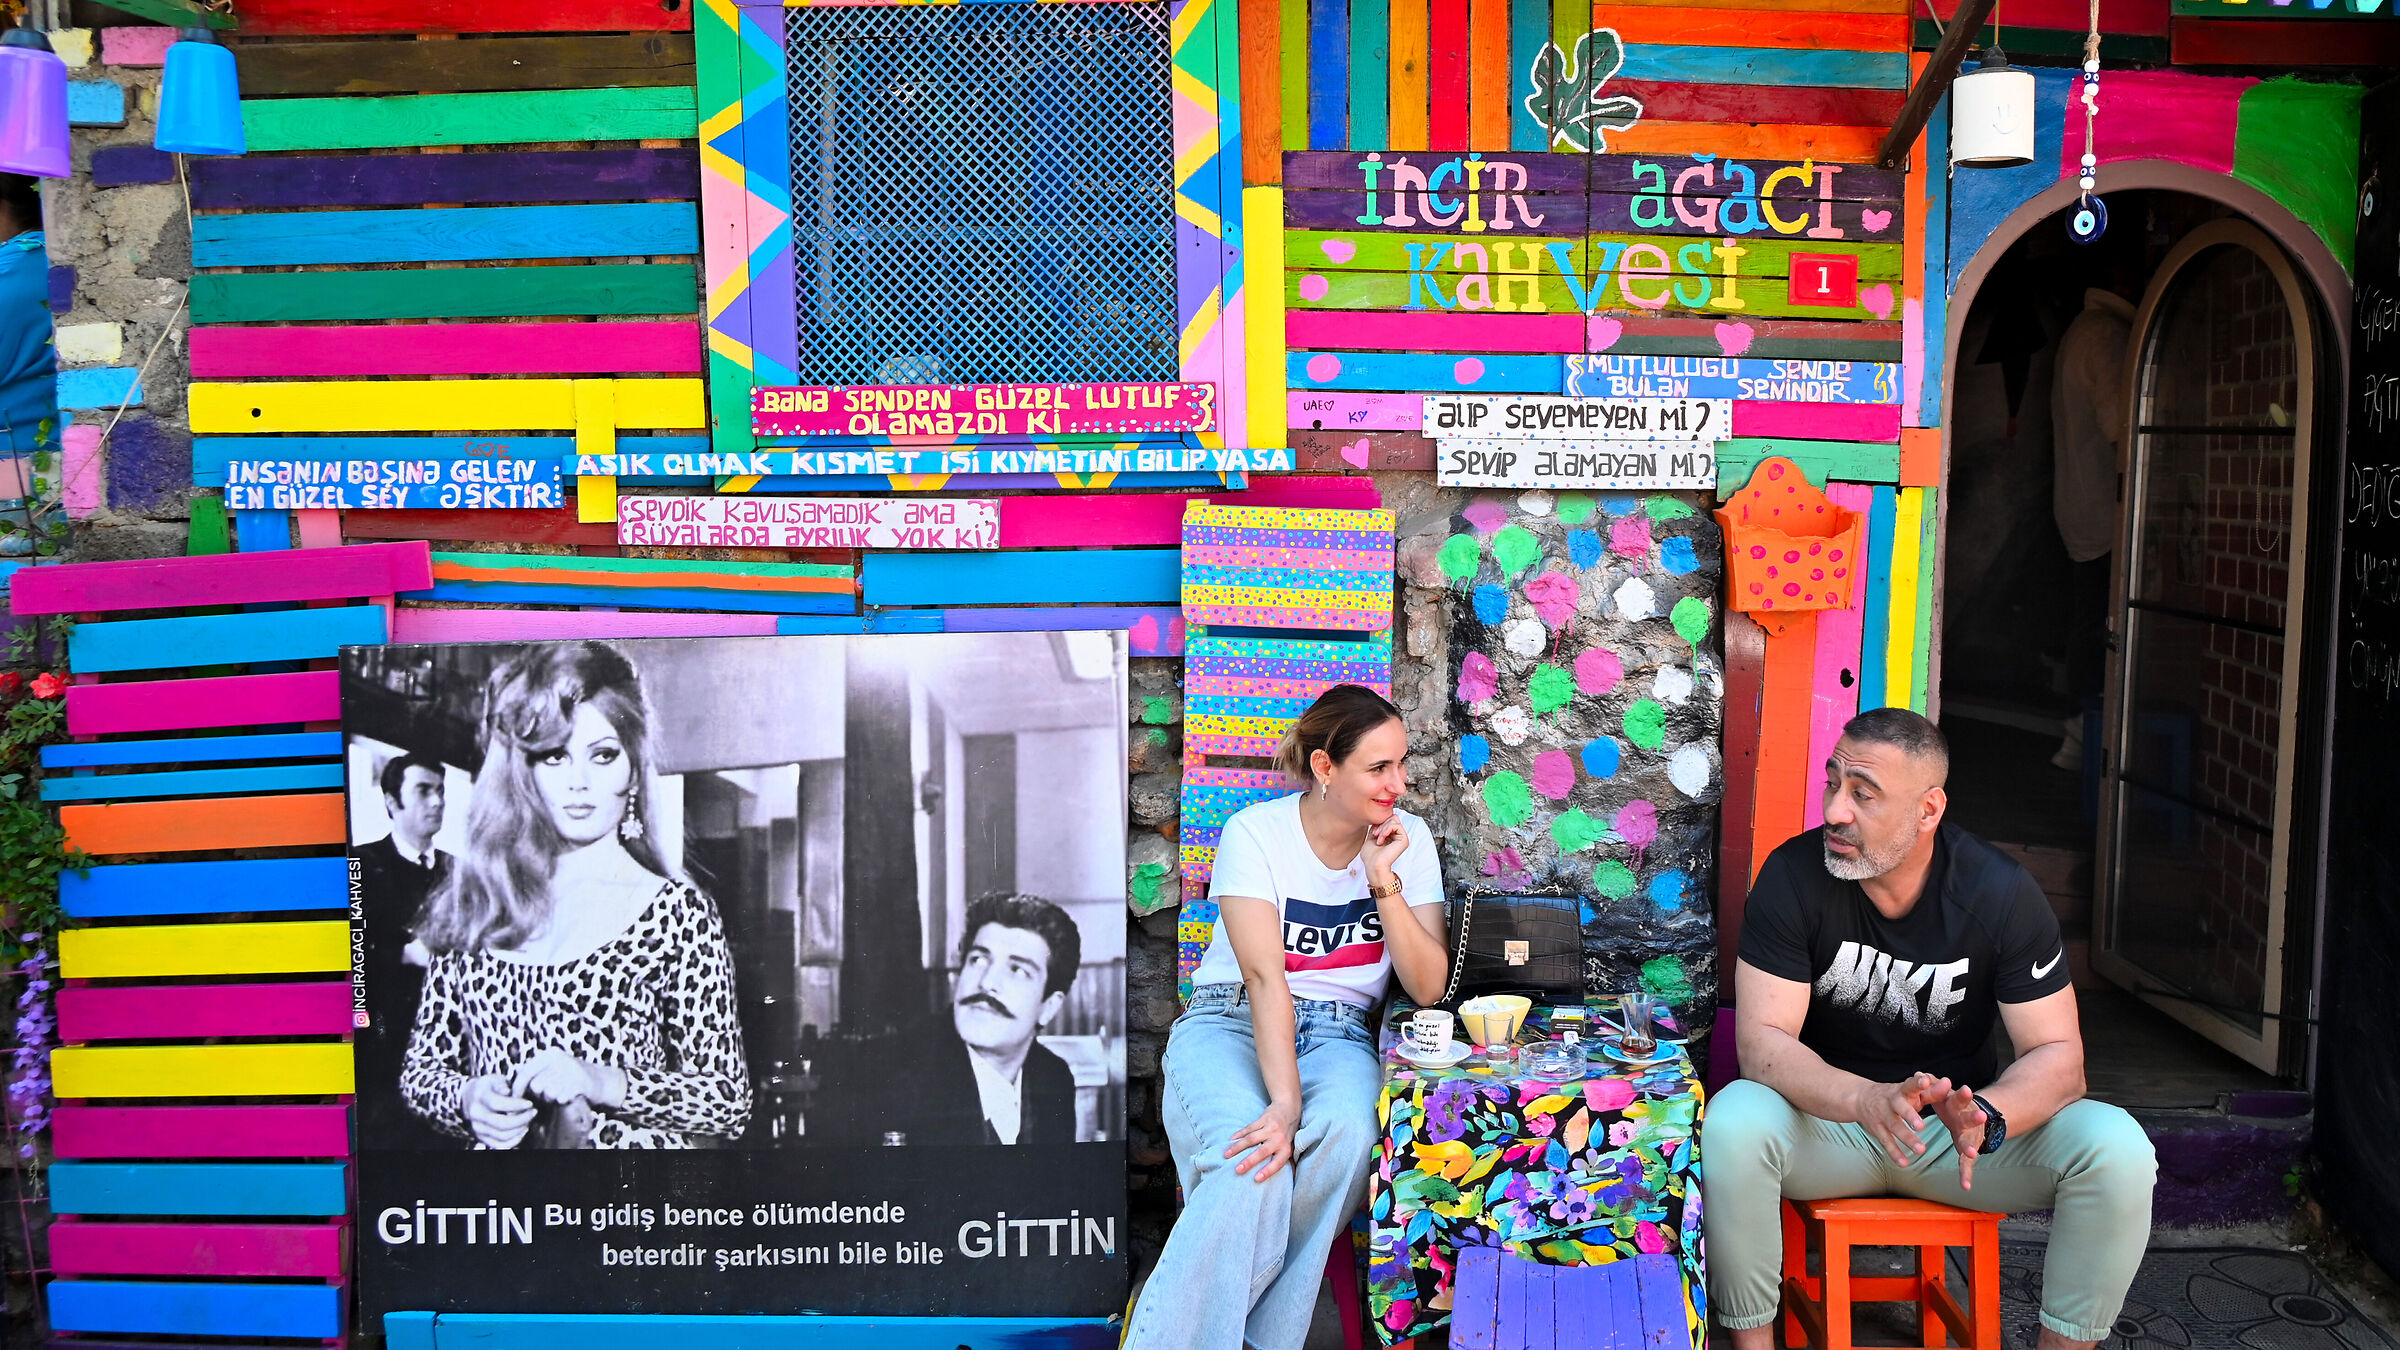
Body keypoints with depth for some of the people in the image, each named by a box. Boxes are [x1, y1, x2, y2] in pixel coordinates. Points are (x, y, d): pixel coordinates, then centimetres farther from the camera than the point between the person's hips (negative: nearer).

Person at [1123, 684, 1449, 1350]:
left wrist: (1384, 881, -16)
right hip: (1232, 1024, -2)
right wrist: (1286, 1101, -32)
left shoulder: (1408, 838, 3)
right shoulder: (1256, 833, -7)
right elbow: (1265, 976, -20)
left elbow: (1428, 988, -3)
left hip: (1337, 1037, 3)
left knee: (1348, 1132, -34)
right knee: (1253, 1162, -35)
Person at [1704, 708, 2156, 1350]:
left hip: (1961, 1122, 2)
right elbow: (1761, 1042, -21)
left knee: (2119, 1148, -24)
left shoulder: (2002, 893, -13)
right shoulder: (1794, 876, -16)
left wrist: (1983, 1116, -36)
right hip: (1828, 1118, -1)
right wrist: (1867, 1100, -40)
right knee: (1733, 1125, -34)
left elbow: (2059, 1055, -13)